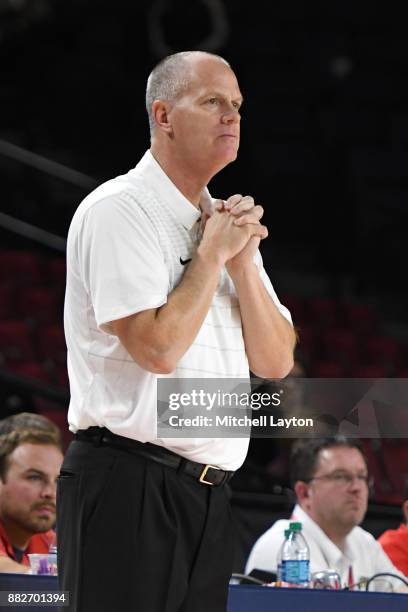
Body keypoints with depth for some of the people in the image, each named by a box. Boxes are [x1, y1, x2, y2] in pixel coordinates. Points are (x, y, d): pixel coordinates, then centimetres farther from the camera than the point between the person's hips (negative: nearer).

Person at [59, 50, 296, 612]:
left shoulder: (224, 223, 17)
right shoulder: (118, 211, -8)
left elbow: (276, 363, 12)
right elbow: (159, 347, -19)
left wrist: (243, 264, -1)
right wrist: (212, 254, -8)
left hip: (207, 497, 8)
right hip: (127, 486, -8)